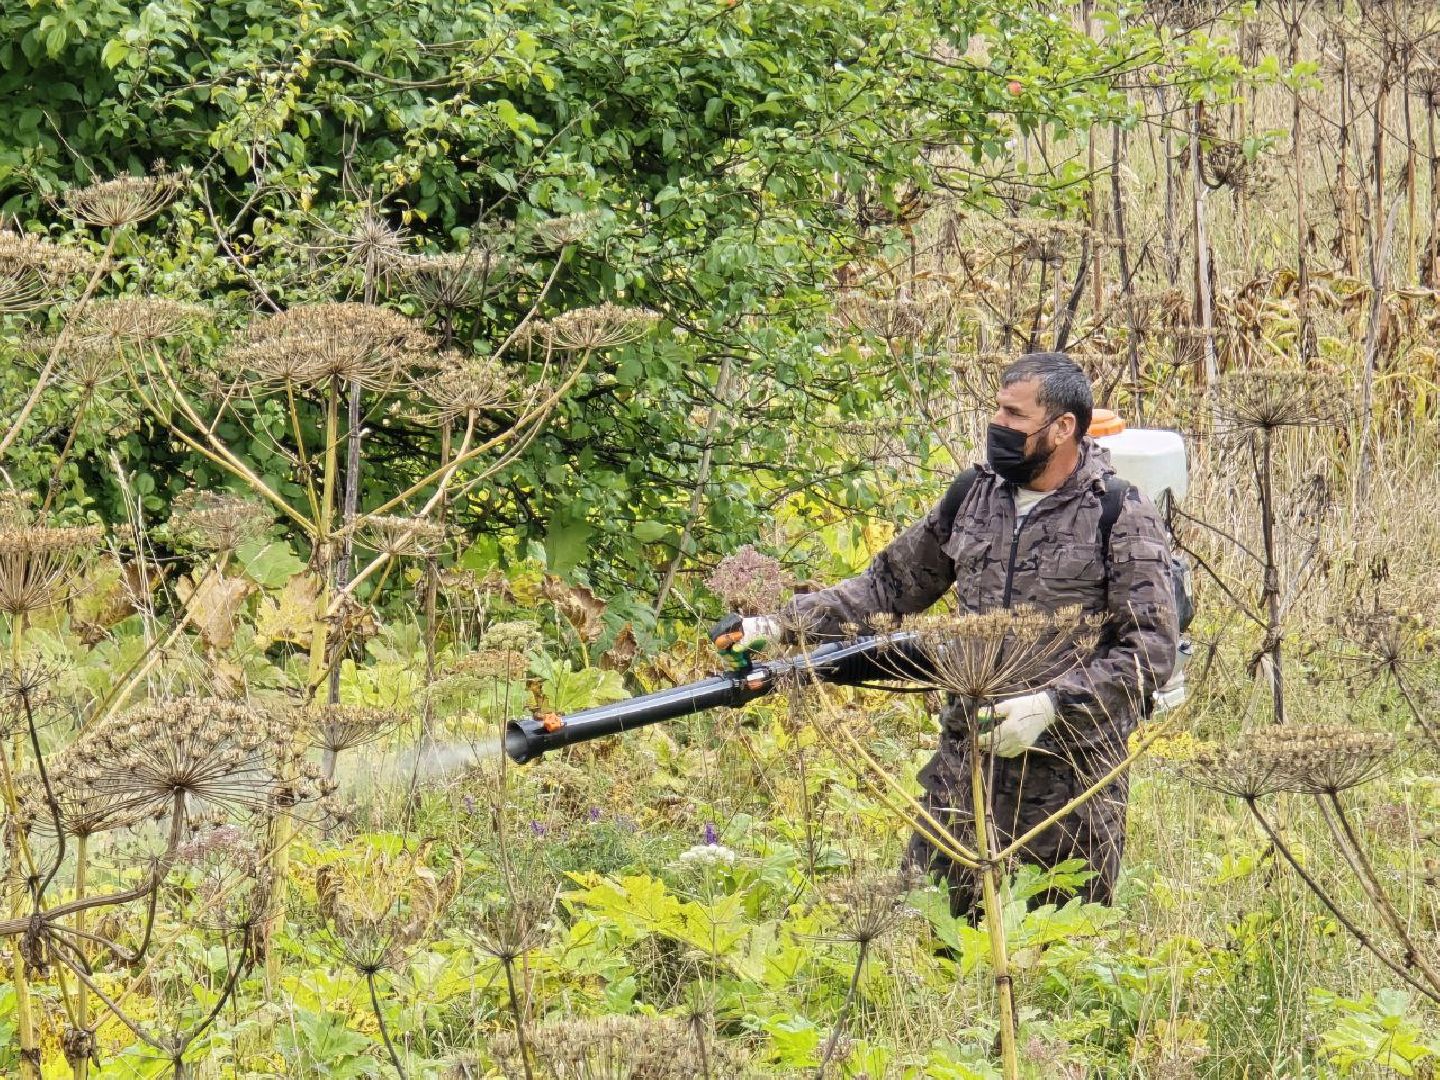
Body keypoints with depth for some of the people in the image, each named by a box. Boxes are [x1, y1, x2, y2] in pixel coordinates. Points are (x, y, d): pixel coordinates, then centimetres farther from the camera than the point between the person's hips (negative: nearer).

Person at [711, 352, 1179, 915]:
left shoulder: (1122, 516, -7)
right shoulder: (973, 496, 9)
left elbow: (1150, 649, -11)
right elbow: (889, 585, 15)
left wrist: (1052, 704, -20)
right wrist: (780, 626, 4)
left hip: (1070, 783, -5)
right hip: (966, 763, 5)